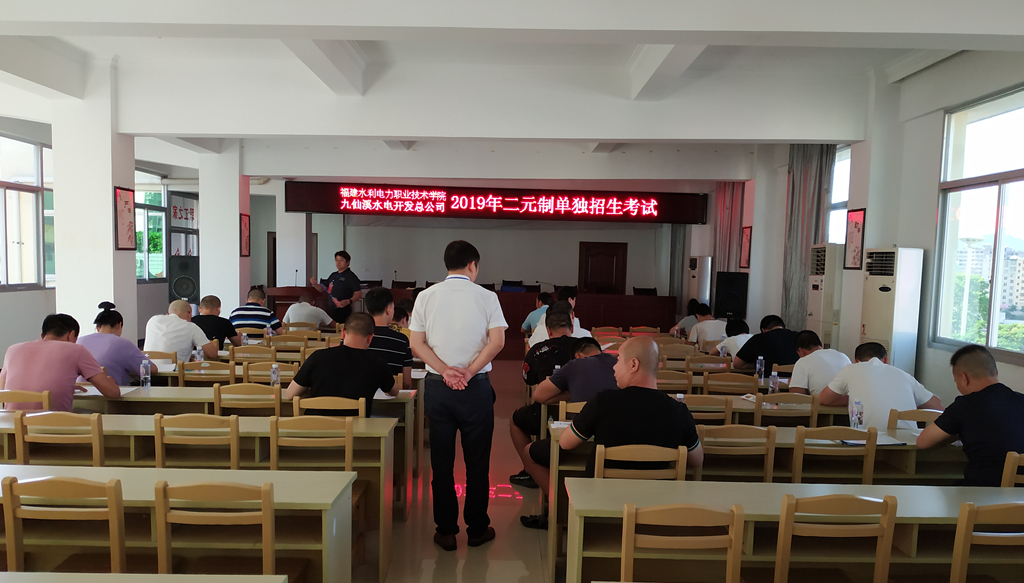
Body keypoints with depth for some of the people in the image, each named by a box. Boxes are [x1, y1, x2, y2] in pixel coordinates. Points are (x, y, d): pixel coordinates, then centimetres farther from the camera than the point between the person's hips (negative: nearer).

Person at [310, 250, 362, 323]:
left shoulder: (351, 276, -6)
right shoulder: (333, 275, 17)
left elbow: (358, 294, -12)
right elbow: (323, 290, 22)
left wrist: (348, 301, -29)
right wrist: (315, 284, 3)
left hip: (343, 312, -7)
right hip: (331, 311, 7)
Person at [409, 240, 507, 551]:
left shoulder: (427, 296, 2)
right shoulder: (486, 297, -4)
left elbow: (417, 343, -3)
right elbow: (497, 341, -13)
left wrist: (445, 370, -10)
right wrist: (469, 372, -13)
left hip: (437, 386, 2)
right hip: (476, 388, -2)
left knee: (441, 461, 11)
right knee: (477, 461, 10)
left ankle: (446, 531, 19)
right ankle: (477, 528, 21)